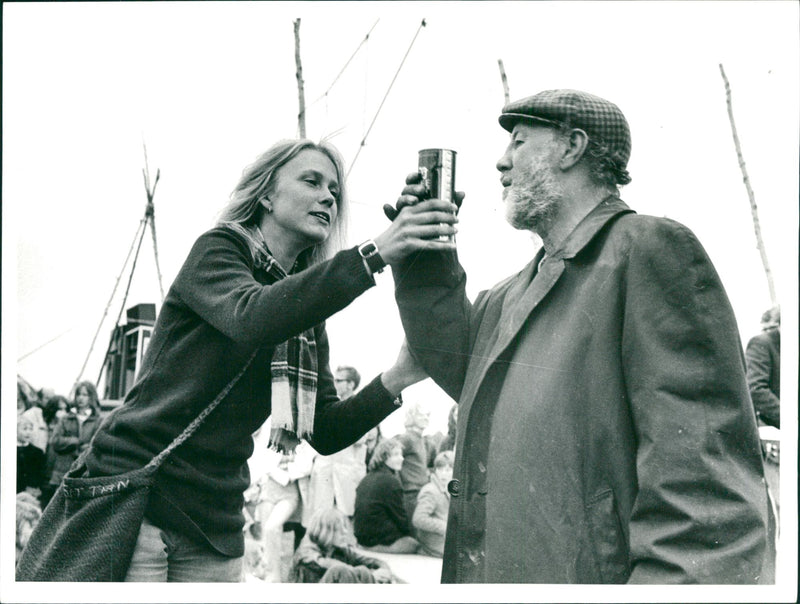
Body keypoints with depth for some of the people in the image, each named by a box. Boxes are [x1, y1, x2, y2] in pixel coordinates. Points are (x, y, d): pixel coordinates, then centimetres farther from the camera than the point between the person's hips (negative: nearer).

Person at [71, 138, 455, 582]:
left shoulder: (308, 318, 13)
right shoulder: (217, 250, -2)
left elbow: (325, 433, 7)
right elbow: (251, 318, -25)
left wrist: (395, 379, -10)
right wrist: (374, 254, -33)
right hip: (133, 497, -5)